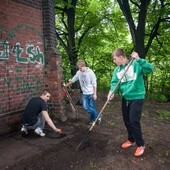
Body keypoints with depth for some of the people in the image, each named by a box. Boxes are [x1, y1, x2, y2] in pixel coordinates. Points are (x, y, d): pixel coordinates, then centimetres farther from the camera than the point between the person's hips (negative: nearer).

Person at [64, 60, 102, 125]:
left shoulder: (90, 72, -11)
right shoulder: (78, 73, 3)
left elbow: (94, 84, -10)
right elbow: (73, 80, 18)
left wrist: (95, 94, -13)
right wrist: (66, 85, 26)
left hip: (91, 93, -4)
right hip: (84, 94, 5)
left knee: (92, 107, -1)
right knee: (85, 107, -5)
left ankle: (92, 120, 21)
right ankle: (97, 116, 11)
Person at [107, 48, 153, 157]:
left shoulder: (135, 64, -12)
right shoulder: (117, 70, 5)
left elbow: (150, 69, -23)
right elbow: (114, 82, -2)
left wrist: (139, 60, -33)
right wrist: (112, 91, -22)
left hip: (137, 97, -6)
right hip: (126, 98, 7)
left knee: (134, 121, -8)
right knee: (127, 121, 15)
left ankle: (141, 145, 12)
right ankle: (131, 140, 36)